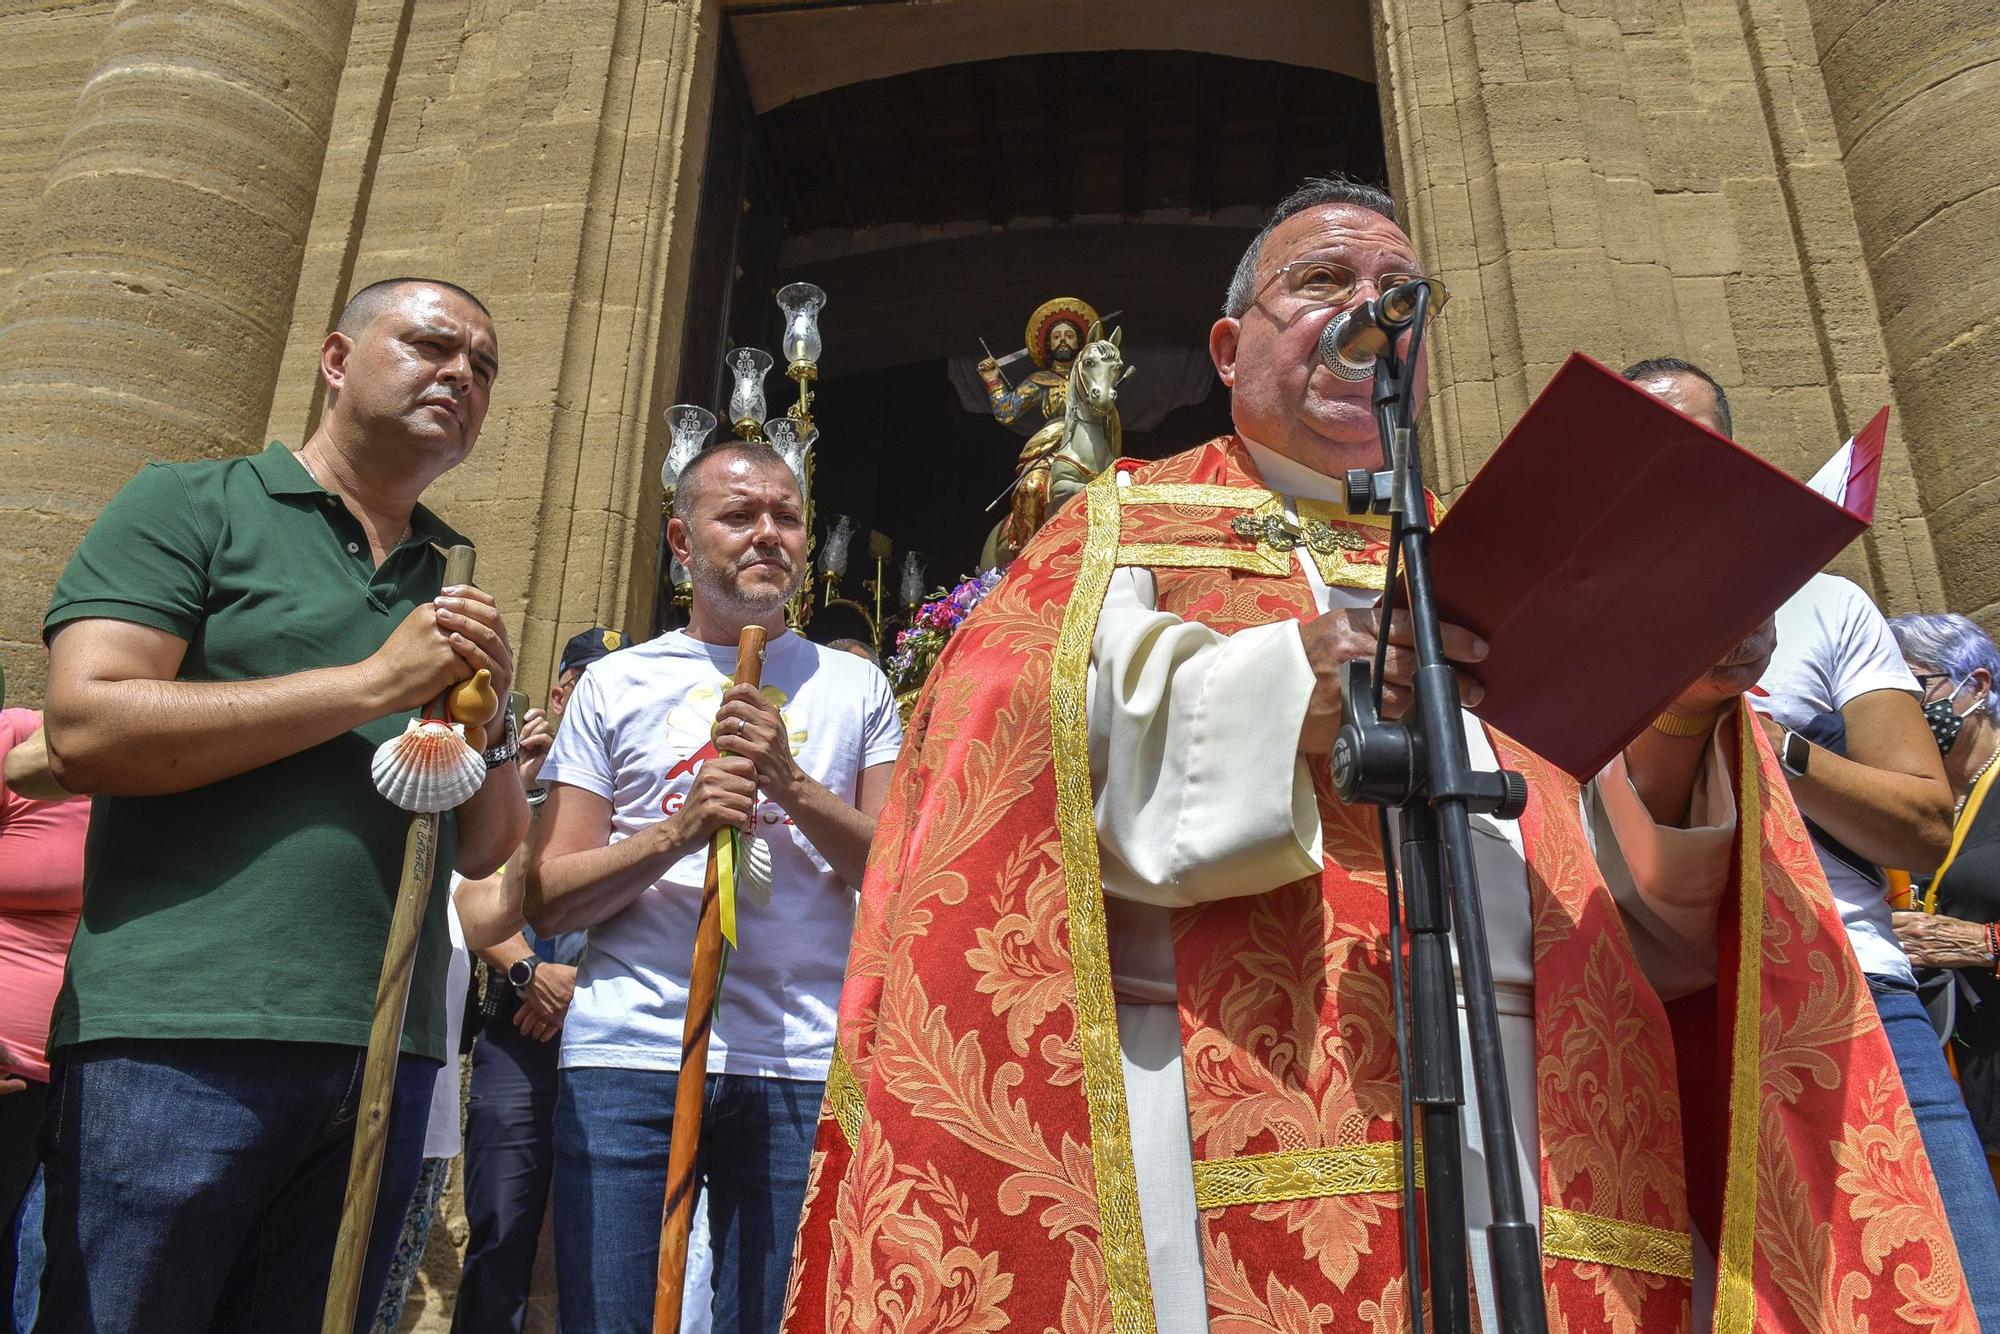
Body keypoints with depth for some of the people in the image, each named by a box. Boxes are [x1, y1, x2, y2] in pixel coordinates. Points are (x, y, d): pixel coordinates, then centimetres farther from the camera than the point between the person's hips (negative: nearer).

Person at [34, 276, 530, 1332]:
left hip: (384, 1050, 5)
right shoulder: (189, 505, 3)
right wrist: (374, 684, -12)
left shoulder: (453, 591, 17)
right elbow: (84, 730, -13)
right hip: (182, 1039, -5)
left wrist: (490, 717, -5)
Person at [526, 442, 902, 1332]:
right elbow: (550, 901, 4)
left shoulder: (857, 688, 11)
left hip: (803, 1065, 1)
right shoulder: (615, 684, 9)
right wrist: (682, 828, -12)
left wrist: (791, 785, -10)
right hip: (628, 1055, 0)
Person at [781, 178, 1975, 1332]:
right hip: (1242, 1127, -3)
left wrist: (1672, 727, -9)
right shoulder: (1131, 526, 11)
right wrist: (1290, 684, -21)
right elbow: (1044, 754, -8)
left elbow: (1654, 918, 10)